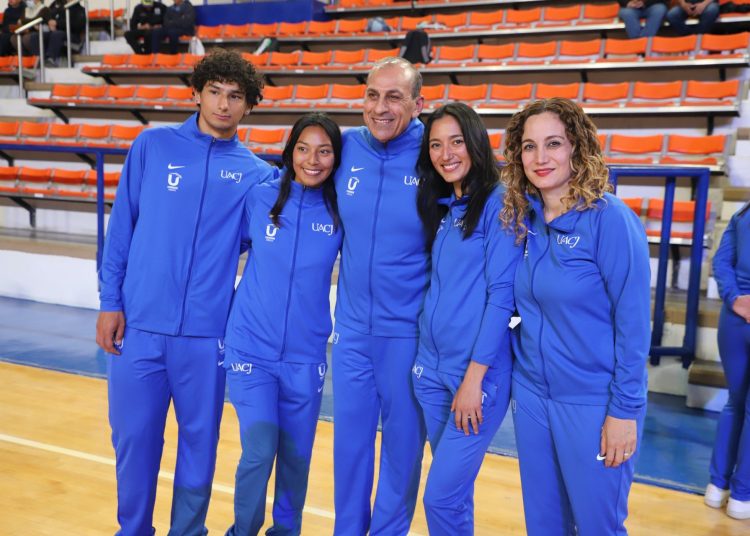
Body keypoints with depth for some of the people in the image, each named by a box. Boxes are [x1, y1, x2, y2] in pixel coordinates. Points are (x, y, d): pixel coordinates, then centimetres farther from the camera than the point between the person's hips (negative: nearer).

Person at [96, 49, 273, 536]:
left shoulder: (255, 173, 5)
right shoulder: (153, 146, 3)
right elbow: (121, 229, 3)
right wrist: (111, 302, 0)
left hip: (207, 333, 1)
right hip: (139, 326, 0)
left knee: (200, 443, 11)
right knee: (134, 439, 10)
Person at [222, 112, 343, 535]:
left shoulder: (342, 212, -4)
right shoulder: (260, 198, -4)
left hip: (306, 356, 1)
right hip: (251, 347, -1)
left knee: (296, 456, 11)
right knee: (259, 450, -9)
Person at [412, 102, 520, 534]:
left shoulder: (499, 203, -10)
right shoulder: (441, 207, 11)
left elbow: (502, 294, -15)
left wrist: (474, 377, -16)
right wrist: (426, 356, 8)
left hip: (478, 372, -7)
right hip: (432, 367, 7)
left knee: (442, 497, -2)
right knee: (453, 488, 16)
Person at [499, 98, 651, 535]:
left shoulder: (609, 218, -16)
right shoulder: (522, 218, 2)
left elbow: (633, 321, -15)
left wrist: (625, 409, -14)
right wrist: (519, 380, 8)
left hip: (593, 402, -5)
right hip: (531, 394, 6)